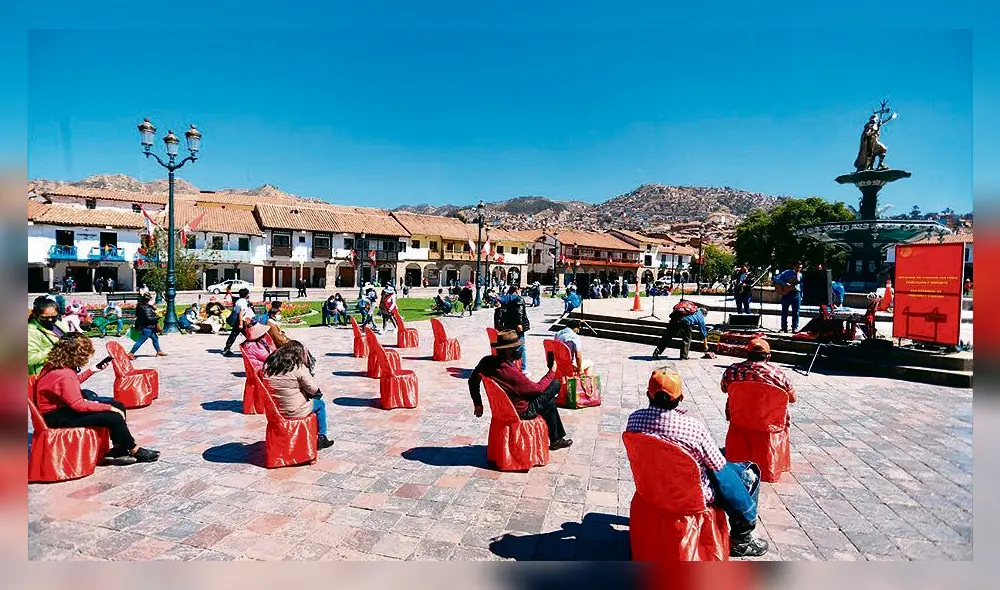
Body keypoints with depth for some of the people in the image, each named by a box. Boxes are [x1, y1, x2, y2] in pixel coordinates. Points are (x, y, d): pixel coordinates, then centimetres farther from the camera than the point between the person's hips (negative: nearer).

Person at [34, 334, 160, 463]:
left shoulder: (56, 365, 1)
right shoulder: (64, 375, -29)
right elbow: (78, 405, -28)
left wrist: (91, 370, 18)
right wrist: (109, 408, -22)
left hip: (65, 405, 10)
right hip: (58, 416, -10)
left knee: (117, 405, 5)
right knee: (114, 417, -19)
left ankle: (119, 448, 8)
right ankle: (135, 451, -4)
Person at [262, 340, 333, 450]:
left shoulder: (269, 365, 1)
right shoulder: (299, 367, -16)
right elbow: (313, 389, -11)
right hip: (293, 412, -6)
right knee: (320, 404, 19)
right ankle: (321, 438, 26)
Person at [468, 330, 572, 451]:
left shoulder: (487, 362, -14)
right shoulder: (511, 373, -36)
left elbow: (472, 381, 1)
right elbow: (538, 388, -21)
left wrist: (477, 403, 14)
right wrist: (552, 371, -7)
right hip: (521, 411, -8)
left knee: (549, 401, 25)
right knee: (555, 384, 4)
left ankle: (556, 439, 37)